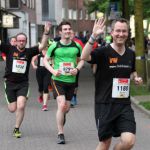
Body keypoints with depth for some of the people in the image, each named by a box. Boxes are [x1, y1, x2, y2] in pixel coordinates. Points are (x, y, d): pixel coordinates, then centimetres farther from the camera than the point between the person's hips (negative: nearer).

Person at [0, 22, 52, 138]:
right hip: (10, 83, 0)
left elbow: (42, 46, -11)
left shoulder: (29, 52, -2)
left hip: (23, 83, 0)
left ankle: (17, 129, 3)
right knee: (12, 109, 4)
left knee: (21, 107, -15)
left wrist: (46, 33, -23)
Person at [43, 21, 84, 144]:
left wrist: (77, 69, -6)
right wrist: (53, 71, -11)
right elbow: (45, 60, 5)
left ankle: (61, 117, 49)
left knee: (67, 108, 11)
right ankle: (60, 134, -8)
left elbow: (81, 60, 15)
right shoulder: (54, 46, -5)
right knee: (61, 105, -18)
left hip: (71, 80, 3)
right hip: (58, 80, -3)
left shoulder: (76, 46, 2)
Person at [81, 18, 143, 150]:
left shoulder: (131, 54, 7)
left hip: (124, 105, 4)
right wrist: (94, 36, -40)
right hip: (105, 104, -4)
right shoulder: (104, 52, -10)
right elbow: (84, 57, -30)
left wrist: (136, 78, 4)